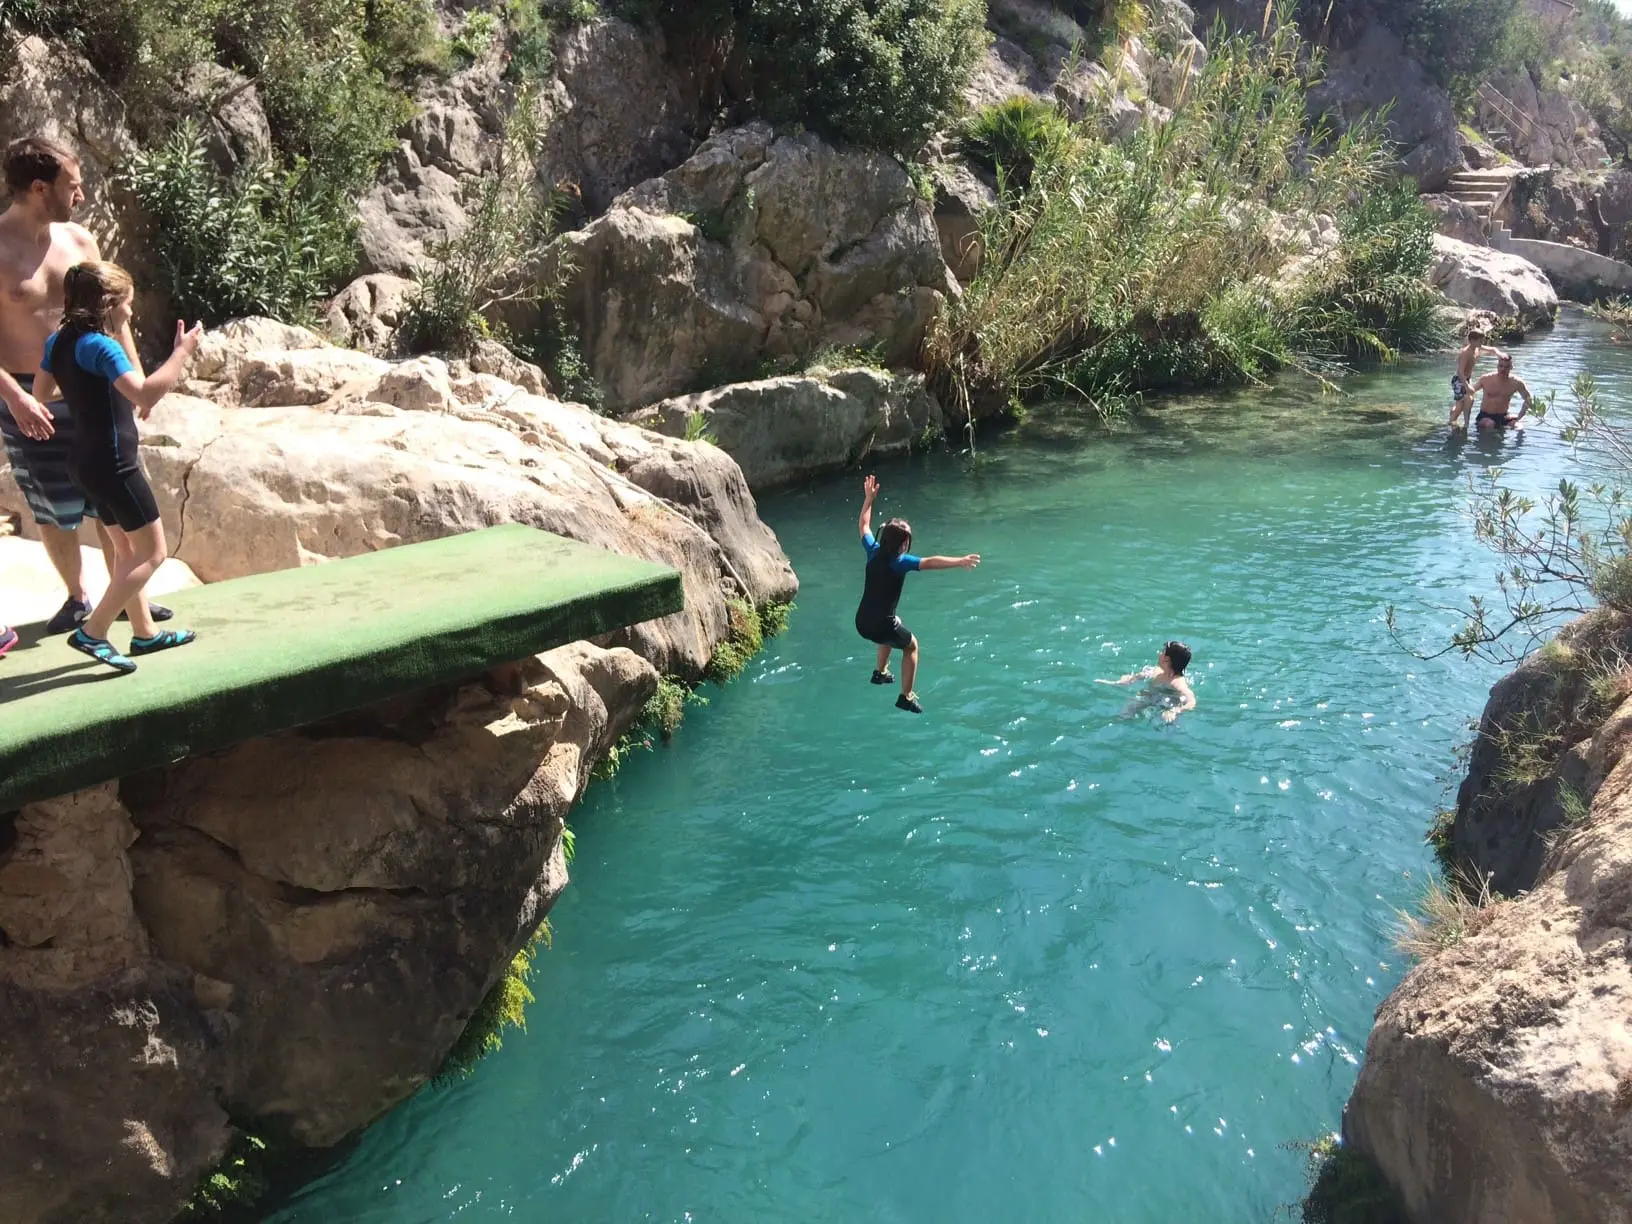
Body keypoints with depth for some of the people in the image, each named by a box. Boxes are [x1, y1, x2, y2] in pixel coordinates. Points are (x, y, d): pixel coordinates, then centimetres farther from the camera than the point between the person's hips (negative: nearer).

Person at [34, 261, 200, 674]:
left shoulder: (59, 341, 6)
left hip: (87, 462, 10)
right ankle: (92, 632, -2)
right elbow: (145, 395, -33)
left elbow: (40, 390, 16)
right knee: (152, 552, 0)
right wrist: (182, 351, -28)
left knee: (128, 550, 19)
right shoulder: (100, 347, -21)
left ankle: (145, 633, 28)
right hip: (112, 464, -9)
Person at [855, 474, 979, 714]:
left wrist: (868, 499, 29)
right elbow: (931, 563, -32)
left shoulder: (873, 551, 1)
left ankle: (881, 672, 46)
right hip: (880, 627, -7)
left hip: (861, 622, 7)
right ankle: (906, 698, 20)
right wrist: (960, 562, -39)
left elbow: (864, 525, 20)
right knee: (911, 646, 22)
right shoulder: (901, 561, -16)